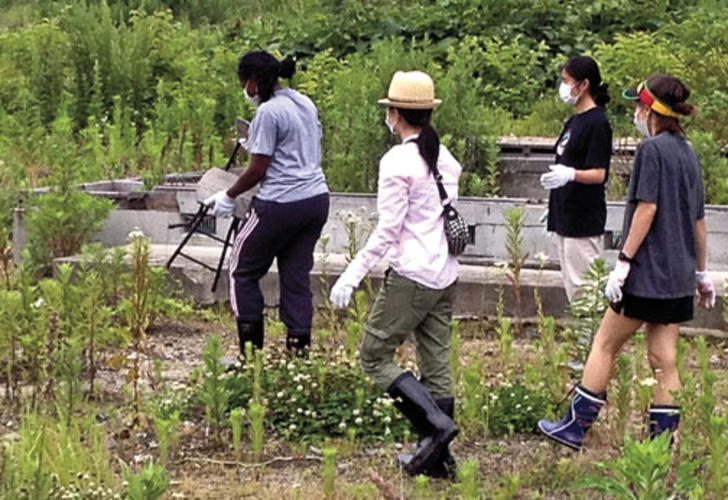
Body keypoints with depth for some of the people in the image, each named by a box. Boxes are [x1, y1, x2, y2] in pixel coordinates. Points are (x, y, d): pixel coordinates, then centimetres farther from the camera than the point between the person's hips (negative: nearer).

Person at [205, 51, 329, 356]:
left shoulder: (269, 112, -13)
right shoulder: (306, 104, 12)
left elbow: (258, 170, -12)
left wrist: (229, 197, 2)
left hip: (281, 204, -8)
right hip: (317, 197, 8)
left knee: (243, 270, 6)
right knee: (296, 274, 10)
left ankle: (251, 352, 7)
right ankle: (299, 348, 8)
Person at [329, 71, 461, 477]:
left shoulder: (398, 162, -13)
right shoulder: (445, 158, 10)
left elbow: (386, 232, -16)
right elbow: (450, 213, 12)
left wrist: (352, 276, -13)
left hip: (411, 277, -8)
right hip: (446, 276, 8)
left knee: (376, 356, 3)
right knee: (437, 366, 10)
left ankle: (436, 423, -10)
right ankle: (437, 457, 14)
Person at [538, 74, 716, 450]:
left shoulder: (652, 149, -11)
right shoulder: (688, 153, 13)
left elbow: (646, 209, -17)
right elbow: (698, 219, 17)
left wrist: (624, 261, -15)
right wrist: (702, 272, 22)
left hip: (648, 274, -7)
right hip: (678, 278, 7)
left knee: (605, 344, 4)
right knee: (663, 359, 8)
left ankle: (575, 426, 11)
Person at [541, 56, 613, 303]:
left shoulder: (597, 123, -12)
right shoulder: (573, 121, 14)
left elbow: (598, 174, -17)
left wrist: (570, 175, -34)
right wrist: (554, 209, 23)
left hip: (584, 220, -9)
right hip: (567, 216, 9)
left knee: (583, 288, -9)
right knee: (571, 286, 11)